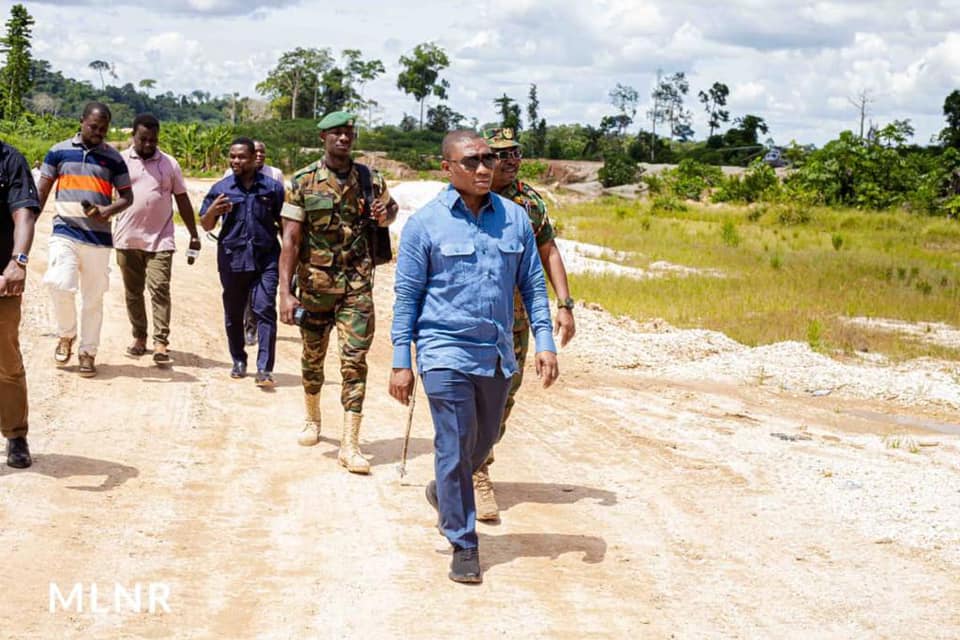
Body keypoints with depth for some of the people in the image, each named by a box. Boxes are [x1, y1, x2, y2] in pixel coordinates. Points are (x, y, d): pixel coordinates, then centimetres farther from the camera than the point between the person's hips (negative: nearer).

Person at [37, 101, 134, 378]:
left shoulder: (113, 158, 4)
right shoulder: (59, 152, 4)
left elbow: (127, 197, 7)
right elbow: (42, 191, 9)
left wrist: (106, 212, -13)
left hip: (98, 237, 1)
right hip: (65, 232, -1)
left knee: (93, 298, 5)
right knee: (61, 285, -19)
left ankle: (87, 352, 18)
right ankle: (66, 335, 7)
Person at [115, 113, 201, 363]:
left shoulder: (169, 164, 7)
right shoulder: (120, 161, 4)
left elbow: (182, 200, 12)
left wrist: (194, 235, 10)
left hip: (160, 239, -1)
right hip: (127, 238, 1)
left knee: (160, 289, -10)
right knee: (133, 291, 9)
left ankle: (160, 342, -10)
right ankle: (139, 337, 21)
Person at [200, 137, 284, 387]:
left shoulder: (272, 187, 5)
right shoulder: (221, 188, 7)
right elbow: (206, 225, 9)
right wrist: (213, 211, -13)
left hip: (266, 259, -2)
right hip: (232, 260, 2)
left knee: (265, 310, -10)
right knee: (233, 314, 11)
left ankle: (265, 369, -11)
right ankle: (239, 361, 28)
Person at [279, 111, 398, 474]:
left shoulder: (370, 180, 2)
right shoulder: (303, 182, -4)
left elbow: (389, 213, 19)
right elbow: (290, 239, -8)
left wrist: (385, 215, -8)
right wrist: (285, 292, -15)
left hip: (357, 284, 0)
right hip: (315, 283, 0)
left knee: (354, 361, -8)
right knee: (313, 357, 15)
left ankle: (350, 445, -6)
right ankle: (313, 420, 40)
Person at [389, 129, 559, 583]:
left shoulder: (514, 218, 5)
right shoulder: (425, 223, -5)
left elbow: (533, 284, 11)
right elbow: (406, 295, -1)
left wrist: (544, 342, 3)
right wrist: (401, 362, -4)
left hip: (497, 354, 4)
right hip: (446, 353, -4)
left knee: (483, 441, 18)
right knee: (454, 447, -4)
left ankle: (444, 493, 47)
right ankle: (463, 545, 8)